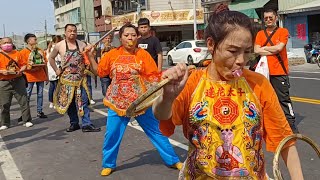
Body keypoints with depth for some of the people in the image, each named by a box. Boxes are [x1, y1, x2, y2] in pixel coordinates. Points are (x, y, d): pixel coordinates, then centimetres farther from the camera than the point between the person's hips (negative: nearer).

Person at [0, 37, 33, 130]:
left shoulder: (17, 53, 8)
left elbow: (24, 65, 9)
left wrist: (20, 71, -9)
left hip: (18, 80, 1)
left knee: (23, 101, 2)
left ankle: (27, 120, 12)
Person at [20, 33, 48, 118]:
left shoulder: (40, 51, 10)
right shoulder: (23, 52, -3)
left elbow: (45, 64, 13)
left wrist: (47, 75, 11)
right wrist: (30, 67, -21)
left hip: (41, 75, 4)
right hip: (30, 76, -4)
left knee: (40, 94, 8)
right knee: (27, 95, -2)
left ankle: (40, 111, 16)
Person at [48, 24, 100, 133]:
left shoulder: (82, 45, 2)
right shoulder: (59, 45, -1)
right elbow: (51, 58, 12)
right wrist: (56, 70, 4)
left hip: (81, 78, 0)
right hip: (67, 79, 0)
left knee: (83, 102, -3)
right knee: (69, 102, 7)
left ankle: (86, 124, -1)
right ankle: (74, 123, 20)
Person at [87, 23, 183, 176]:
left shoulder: (143, 54, -5)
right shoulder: (112, 55, 0)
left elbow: (154, 77, -5)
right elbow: (98, 71, 7)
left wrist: (140, 77, -20)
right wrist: (90, 56, 0)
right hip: (117, 103, 1)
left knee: (157, 132, 7)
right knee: (111, 135, 5)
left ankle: (172, 160, 21)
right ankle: (108, 164, 27)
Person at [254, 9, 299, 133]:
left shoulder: (283, 31, 1)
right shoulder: (260, 34, 10)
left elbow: (279, 48, -13)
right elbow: (256, 50, -4)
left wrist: (264, 48, -1)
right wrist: (273, 51, -9)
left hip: (279, 72, -4)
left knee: (284, 99, -5)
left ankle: (292, 126, 2)